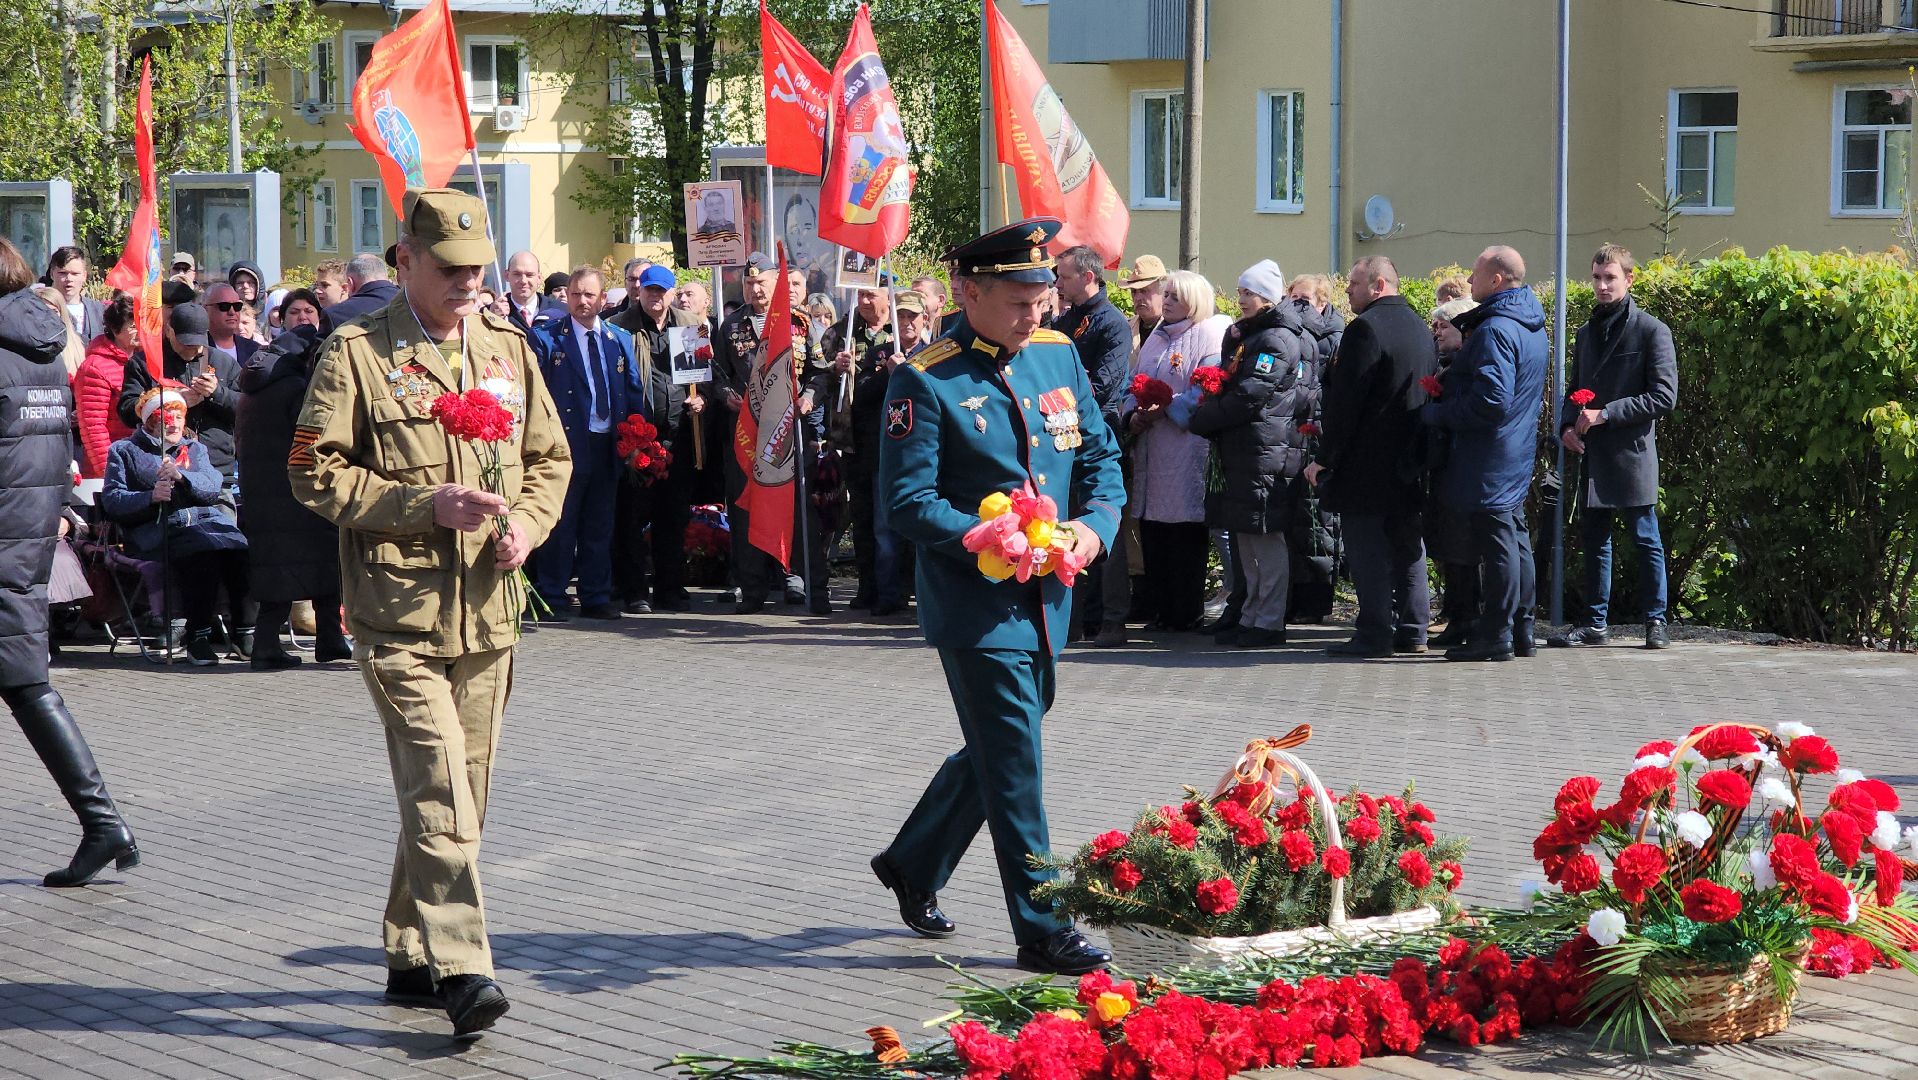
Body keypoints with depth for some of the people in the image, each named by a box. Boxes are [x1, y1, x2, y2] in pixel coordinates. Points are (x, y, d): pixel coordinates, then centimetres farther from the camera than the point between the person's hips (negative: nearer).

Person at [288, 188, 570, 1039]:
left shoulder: (507, 349, 14)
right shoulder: (356, 354, -3)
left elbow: (550, 457, 21)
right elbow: (316, 473, -7)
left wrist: (526, 522, 0)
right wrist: (425, 504, -16)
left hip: (486, 610, 6)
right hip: (398, 610, -6)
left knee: (459, 790, 10)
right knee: (439, 789, -14)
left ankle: (411, 957, 22)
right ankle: (460, 968, -16)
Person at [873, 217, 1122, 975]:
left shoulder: (1058, 356, 8)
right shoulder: (924, 383, -13)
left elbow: (1101, 455, 13)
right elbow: (908, 501, -15)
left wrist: (1094, 524, -7)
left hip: (1046, 600, 7)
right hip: (976, 605, -7)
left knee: (996, 751, 18)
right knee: (1014, 766, -4)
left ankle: (913, 864, 39)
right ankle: (1042, 932, 3)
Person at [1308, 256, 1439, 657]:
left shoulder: (1365, 328, -15)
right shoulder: (1419, 327, 13)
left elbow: (1345, 401, -18)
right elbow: (1430, 393, 17)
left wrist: (1325, 458, -13)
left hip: (1368, 465, -9)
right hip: (1410, 459, 9)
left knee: (1368, 550, -5)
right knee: (1408, 548, 12)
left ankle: (1374, 634, -6)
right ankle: (1412, 631, 15)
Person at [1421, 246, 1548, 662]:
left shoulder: (1494, 330, -20)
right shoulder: (1531, 325, 12)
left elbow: (1490, 401, -27)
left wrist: (1436, 413, -17)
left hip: (1490, 456, -10)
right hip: (1518, 455, 10)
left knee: (1497, 543, -6)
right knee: (1516, 538, 14)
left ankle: (1496, 636, -2)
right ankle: (1521, 631, 21)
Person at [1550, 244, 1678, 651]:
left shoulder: (1651, 331, -5)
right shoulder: (1586, 333, 16)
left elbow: (1664, 397, -11)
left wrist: (1605, 414, -15)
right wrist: (1567, 426, 3)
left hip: (1633, 454, -6)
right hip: (1592, 455, 6)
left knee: (1646, 540, 0)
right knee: (1593, 541, 9)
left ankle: (1655, 621, 7)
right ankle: (1595, 623, 15)